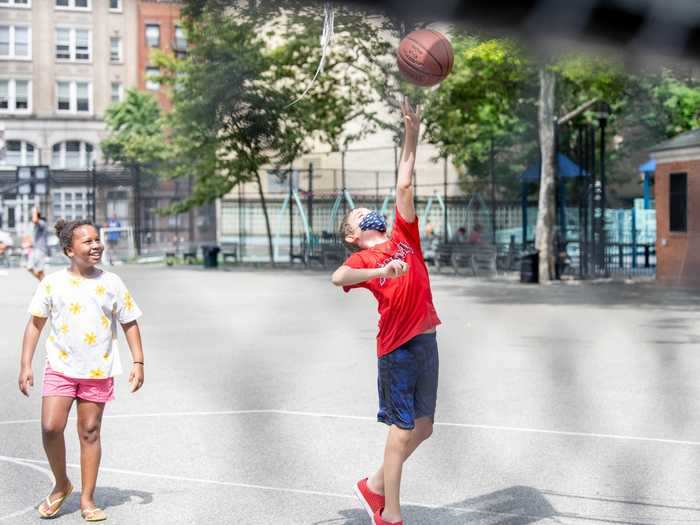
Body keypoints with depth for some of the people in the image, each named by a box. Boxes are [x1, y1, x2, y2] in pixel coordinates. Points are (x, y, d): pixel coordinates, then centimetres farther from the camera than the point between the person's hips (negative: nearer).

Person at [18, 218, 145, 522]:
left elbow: (129, 323, 8)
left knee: (89, 432, 5)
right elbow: (35, 323, 3)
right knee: (51, 428, -11)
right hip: (60, 368, -1)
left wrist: (138, 362, 1)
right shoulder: (53, 283, -1)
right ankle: (61, 485, 14)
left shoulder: (112, 283, 2)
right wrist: (26, 365, -2)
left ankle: (87, 499, 14)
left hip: (98, 371, 1)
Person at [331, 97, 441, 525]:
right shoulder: (362, 258, -3)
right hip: (398, 346, -7)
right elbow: (338, 277, -24)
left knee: (422, 428, 13)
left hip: (426, 341, 7)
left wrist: (412, 133, 6)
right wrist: (379, 271, -39)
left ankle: (376, 485, 30)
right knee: (403, 430, -3)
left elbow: (405, 187, 12)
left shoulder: (404, 237, 14)